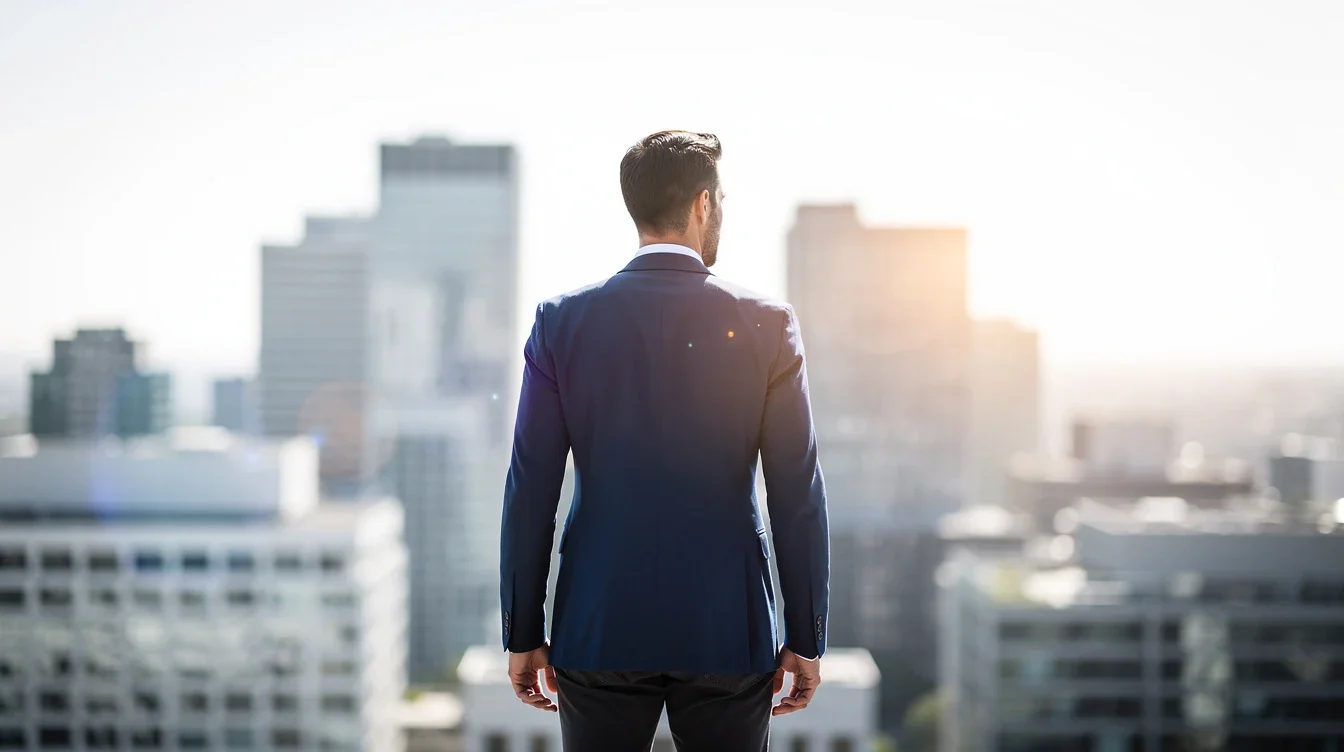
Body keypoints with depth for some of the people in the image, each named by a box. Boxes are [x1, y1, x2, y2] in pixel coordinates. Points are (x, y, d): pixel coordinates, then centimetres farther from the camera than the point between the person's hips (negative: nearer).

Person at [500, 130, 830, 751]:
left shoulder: (562, 321, -2)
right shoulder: (766, 325, -5)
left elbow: (530, 490, -3)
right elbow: (797, 495, -5)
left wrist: (523, 635, 5)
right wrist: (806, 640, 3)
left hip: (597, 630, 1)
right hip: (728, 631, -1)